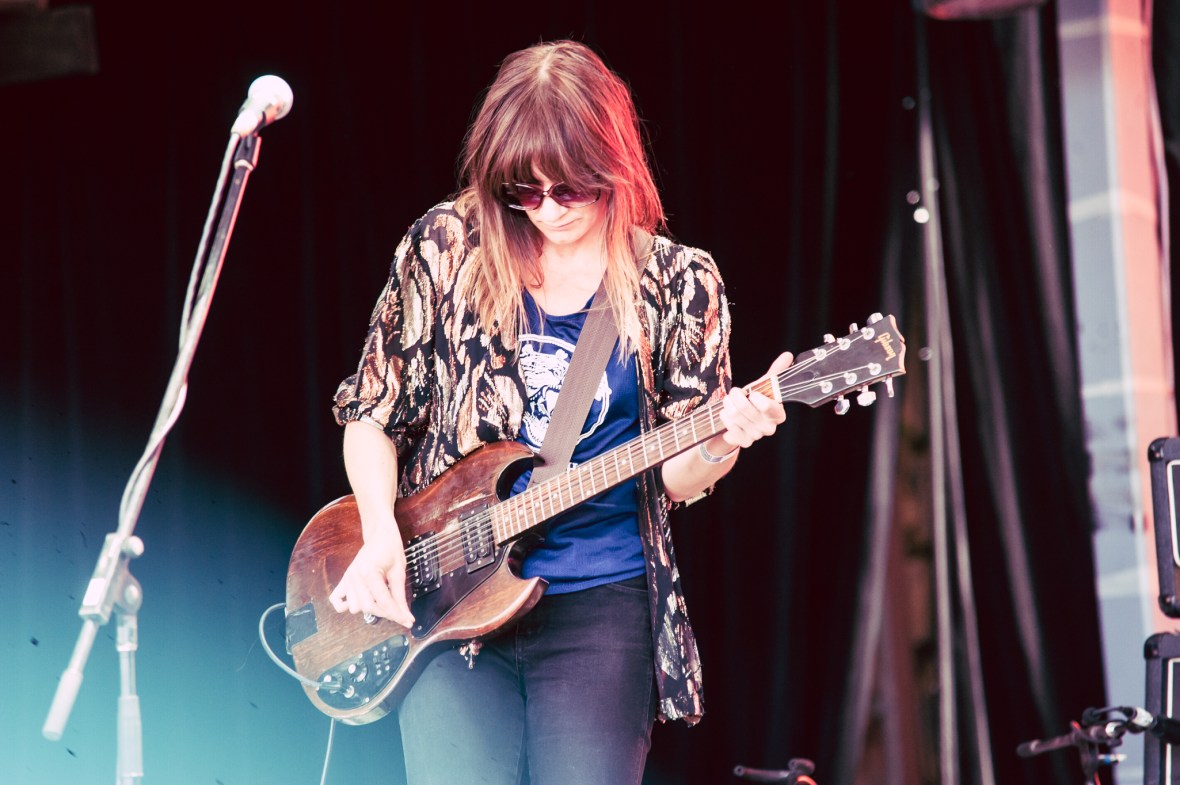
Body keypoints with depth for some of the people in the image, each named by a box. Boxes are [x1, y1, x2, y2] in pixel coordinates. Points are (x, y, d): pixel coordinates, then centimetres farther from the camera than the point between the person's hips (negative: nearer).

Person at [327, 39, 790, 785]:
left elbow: (674, 477, 2)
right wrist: (381, 537, -7)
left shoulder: (679, 285, 2)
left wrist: (721, 442, -20)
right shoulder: (447, 246, 1)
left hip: (601, 599, 0)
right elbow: (372, 411, 8)